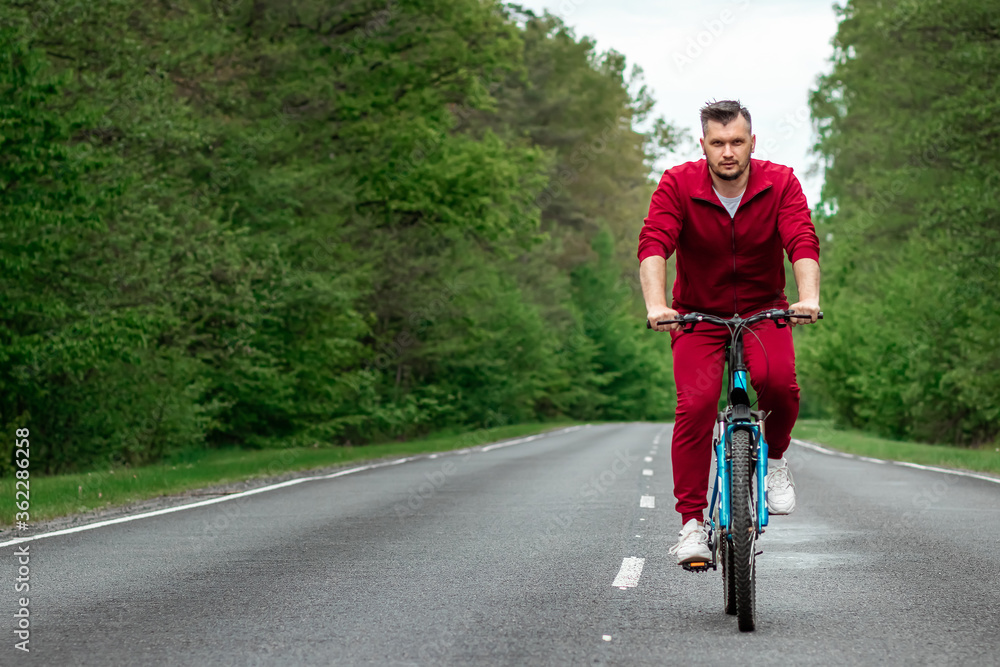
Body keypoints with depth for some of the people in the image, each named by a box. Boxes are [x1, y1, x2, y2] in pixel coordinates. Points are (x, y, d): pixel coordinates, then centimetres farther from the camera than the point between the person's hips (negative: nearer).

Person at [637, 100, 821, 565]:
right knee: (696, 403, -22)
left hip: (763, 311, 0)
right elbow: (653, 246, -25)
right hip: (697, 314, 0)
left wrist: (808, 298, -43)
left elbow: (803, 244, -23)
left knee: (778, 380, -30)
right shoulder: (677, 185, -14)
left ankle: (775, 458, 1)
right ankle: (692, 521, -13)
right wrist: (656, 306, -43)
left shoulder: (780, 184, -11)